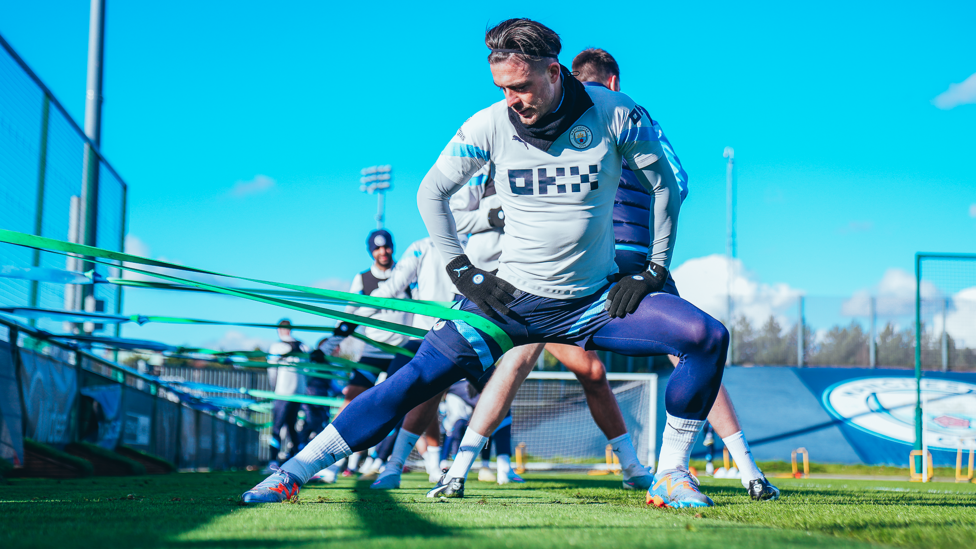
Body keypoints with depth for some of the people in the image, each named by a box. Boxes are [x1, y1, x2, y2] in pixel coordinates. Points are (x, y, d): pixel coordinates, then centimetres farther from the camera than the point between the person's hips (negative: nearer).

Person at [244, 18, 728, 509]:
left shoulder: (616, 115, -10)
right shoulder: (490, 125, -9)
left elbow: (664, 186, 5)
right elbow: (431, 192, 5)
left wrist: (653, 270, 0)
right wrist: (462, 271, -1)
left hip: (595, 302, 1)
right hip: (510, 298, -1)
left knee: (707, 337, -17)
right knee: (421, 374, -17)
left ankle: (672, 475, -5)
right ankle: (294, 471, -11)